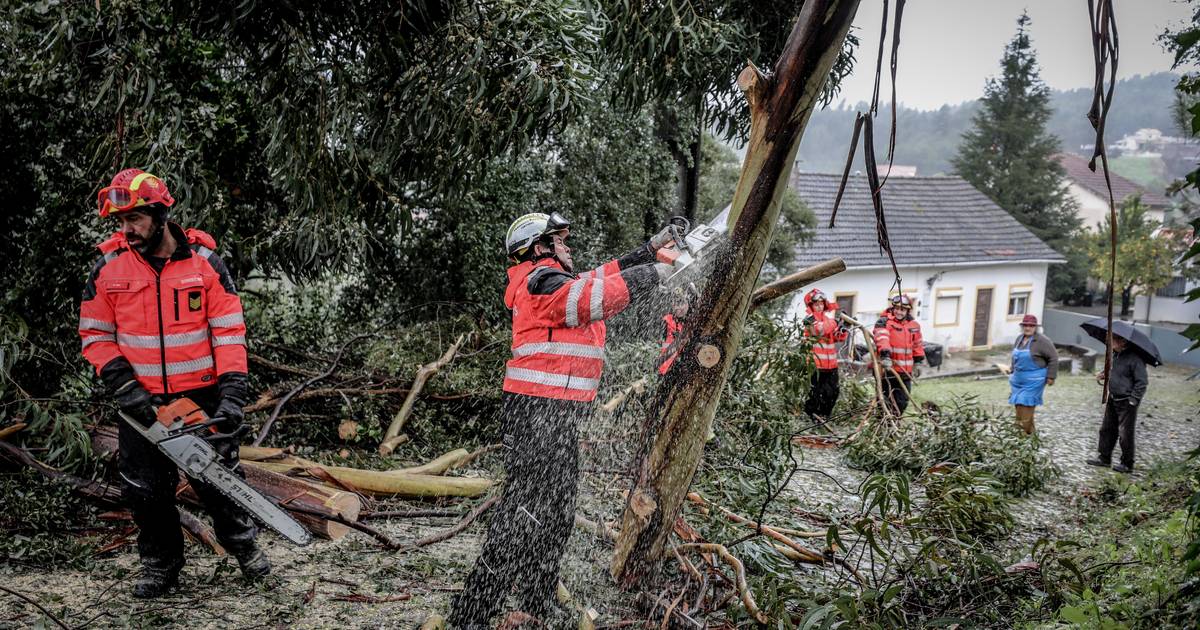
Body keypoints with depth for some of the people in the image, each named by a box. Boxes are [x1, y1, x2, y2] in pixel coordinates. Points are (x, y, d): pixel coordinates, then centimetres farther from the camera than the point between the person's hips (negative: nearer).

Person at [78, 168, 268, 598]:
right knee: (145, 489, 8)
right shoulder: (108, 267, -4)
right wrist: (123, 386, -11)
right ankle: (160, 563, 28)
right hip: (142, 402, 2)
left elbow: (229, 331, -9)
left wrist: (232, 393, -16)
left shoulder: (203, 261, -8)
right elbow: (95, 335, 2)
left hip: (201, 396, -2)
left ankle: (243, 545, 29)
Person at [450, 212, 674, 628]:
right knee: (524, 514, -10)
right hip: (540, 410, -11)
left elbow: (602, 276, 29)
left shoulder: (555, 281, 19)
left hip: (558, 414, 11)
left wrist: (649, 250, 26)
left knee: (556, 515, 16)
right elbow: (597, 296, -25)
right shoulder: (542, 280, -11)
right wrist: (653, 275, -14)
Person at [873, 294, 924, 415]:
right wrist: (885, 355, -44)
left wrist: (918, 361, 23)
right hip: (886, 369, -6)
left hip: (905, 371, 6)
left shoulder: (913, 325, 10)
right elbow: (881, 339, -29)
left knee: (902, 402, 12)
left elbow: (917, 345, 22)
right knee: (885, 402, 1)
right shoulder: (885, 322, -11)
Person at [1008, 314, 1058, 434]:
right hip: (1019, 378, 7)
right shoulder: (1019, 339, 10)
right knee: (1018, 403, 8)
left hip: (1033, 379, -7)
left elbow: (1053, 358, -10)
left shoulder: (1042, 341, -13)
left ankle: (1025, 430, -2)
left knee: (1026, 403, -8)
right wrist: (1014, 372, 24)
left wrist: (1051, 376, -10)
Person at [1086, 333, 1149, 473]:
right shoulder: (1115, 354, 5)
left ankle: (1127, 464, 15)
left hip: (1126, 402, -8)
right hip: (1113, 398, 8)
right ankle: (1104, 458, 25)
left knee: (1125, 433, 2)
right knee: (1107, 429, 14)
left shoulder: (1134, 358, -20)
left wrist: (1132, 400, -19)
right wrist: (1104, 374, 2)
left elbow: (1142, 382, -19)